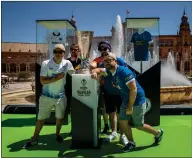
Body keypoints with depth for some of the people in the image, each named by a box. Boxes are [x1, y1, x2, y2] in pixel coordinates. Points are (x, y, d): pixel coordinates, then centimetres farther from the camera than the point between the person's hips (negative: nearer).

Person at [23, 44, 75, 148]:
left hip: (60, 96, 3)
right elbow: (42, 81, -16)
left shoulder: (67, 63, -5)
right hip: (47, 96, -2)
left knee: (60, 117, 16)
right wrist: (56, 78, -24)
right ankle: (34, 139, 21)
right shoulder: (46, 63, -13)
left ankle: (57, 135, 38)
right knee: (41, 118, 8)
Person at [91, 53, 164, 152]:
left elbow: (133, 89, -28)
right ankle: (131, 142, 25)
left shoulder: (124, 71, -26)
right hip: (126, 100, 8)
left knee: (139, 126, 5)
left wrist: (130, 107, -23)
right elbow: (99, 70, 12)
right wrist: (95, 72, -15)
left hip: (137, 100, -8)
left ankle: (158, 133, 31)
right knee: (123, 122, 5)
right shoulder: (109, 71, -1)